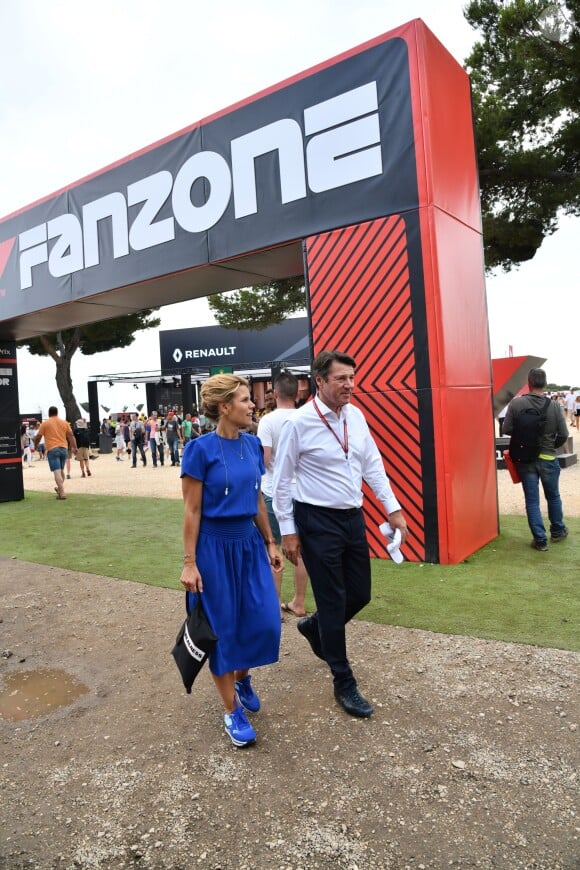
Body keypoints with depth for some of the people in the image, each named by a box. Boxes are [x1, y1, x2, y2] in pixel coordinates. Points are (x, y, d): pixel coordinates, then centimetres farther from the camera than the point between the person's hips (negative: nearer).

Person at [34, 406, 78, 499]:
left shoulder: (45, 423, 1)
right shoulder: (65, 423, 10)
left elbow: (38, 437, 2)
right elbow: (71, 436, 6)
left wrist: (35, 445, 19)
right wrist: (74, 447, 8)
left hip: (52, 450, -4)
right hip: (64, 448, 4)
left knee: (57, 472, -9)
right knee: (61, 470, 19)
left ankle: (62, 493, -16)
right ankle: (59, 489, 37)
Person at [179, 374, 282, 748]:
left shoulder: (252, 444, 3)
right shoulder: (201, 448, -14)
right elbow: (192, 511, -11)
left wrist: (270, 543, 13)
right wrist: (189, 562, -11)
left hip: (250, 542, 6)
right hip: (215, 545, -5)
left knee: (265, 621, 3)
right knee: (222, 628, 7)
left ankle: (242, 677, 35)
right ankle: (232, 710, 25)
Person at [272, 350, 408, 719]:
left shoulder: (356, 416, 2)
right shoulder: (300, 422, -15)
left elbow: (373, 464, 10)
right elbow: (283, 480, -9)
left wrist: (393, 508, 6)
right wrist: (288, 531, -8)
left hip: (353, 517, 6)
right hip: (317, 522, -6)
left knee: (360, 595, 15)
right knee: (334, 603, 4)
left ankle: (315, 627, 45)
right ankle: (344, 684, 23)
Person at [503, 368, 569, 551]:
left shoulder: (516, 403, -12)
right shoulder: (554, 407, -10)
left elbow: (507, 429, -9)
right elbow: (563, 435, -7)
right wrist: (551, 446, 13)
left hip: (525, 459, -1)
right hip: (548, 459, 1)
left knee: (532, 500, 8)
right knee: (553, 497, 21)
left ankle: (540, 539, 10)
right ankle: (557, 531, 37)